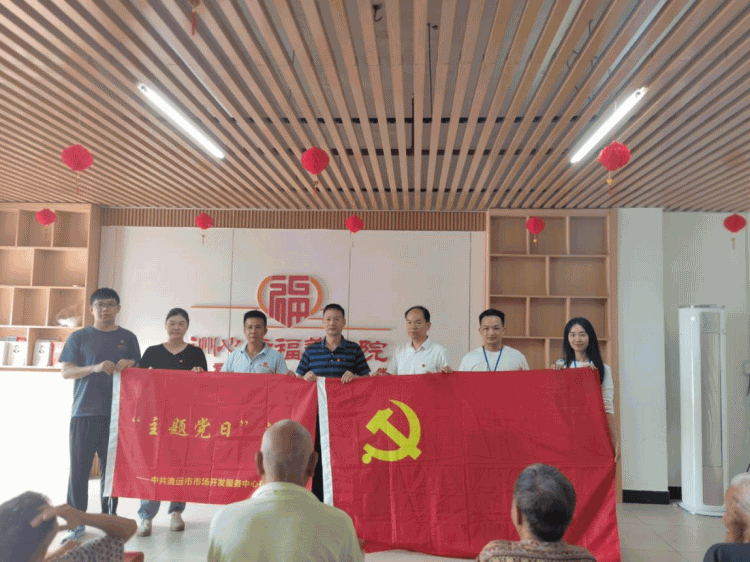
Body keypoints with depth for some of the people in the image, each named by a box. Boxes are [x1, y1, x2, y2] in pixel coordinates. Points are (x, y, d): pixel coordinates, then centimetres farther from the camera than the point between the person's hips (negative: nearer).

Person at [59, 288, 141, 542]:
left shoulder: (128, 338, 11)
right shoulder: (80, 337, 7)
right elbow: (66, 372, 1)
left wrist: (131, 365, -10)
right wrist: (95, 368, -17)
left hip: (117, 412, 1)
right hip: (84, 412, -1)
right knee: (79, 468, 0)